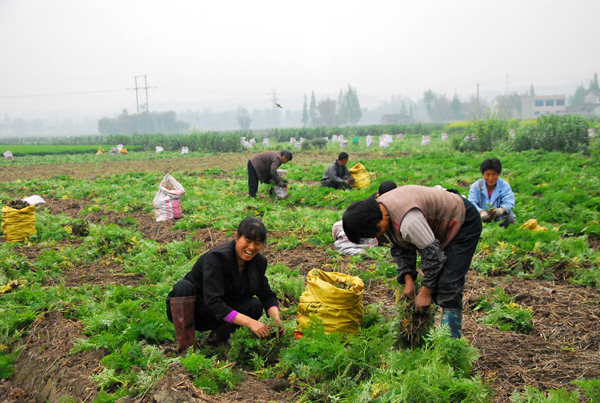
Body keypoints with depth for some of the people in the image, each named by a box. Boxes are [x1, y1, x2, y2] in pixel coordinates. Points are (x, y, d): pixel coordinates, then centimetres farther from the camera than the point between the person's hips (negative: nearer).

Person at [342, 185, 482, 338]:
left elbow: (433, 253, -29)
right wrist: (408, 279, -4)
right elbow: (399, 247, 3)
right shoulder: (380, 210, -9)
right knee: (433, 281, 8)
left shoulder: (409, 221, -39)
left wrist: (425, 292, -19)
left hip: (464, 222, -9)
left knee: (448, 285, -16)